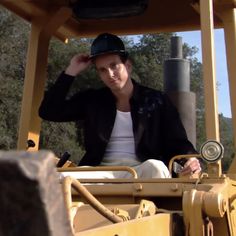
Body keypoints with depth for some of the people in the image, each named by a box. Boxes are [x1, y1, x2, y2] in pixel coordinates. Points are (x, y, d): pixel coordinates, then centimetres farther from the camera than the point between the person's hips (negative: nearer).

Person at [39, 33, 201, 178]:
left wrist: (190, 159, -18)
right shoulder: (92, 100, 15)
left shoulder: (157, 101, 9)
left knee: (155, 167, -36)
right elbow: (48, 111, 9)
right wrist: (71, 72, 7)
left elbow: (179, 143, 6)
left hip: (143, 172, 0)